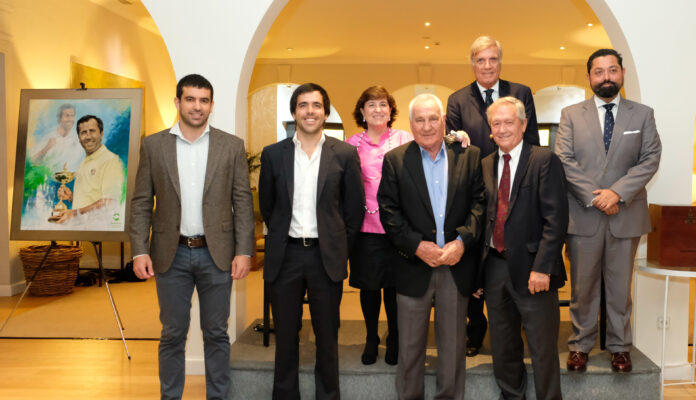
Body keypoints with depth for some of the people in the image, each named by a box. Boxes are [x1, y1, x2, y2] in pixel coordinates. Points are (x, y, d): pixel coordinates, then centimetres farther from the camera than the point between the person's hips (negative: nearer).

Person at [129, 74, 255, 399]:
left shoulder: (232, 146, 1)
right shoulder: (153, 145, 3)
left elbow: (242, 202, 0)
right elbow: (141, 202, 3)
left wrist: (244, 251, -6)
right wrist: (140, 251, -5)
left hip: (216, 254, 0)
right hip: (171, 254, 0)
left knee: (216, 333, 9)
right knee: (172, 334, 9)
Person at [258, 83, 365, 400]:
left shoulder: (345, 154, 0)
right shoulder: (273, 154, 3)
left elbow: (355, 207, 3)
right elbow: (266, 205, 11)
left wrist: (340, 247, 3)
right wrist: (280, 238, 9)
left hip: (326, 256, -1)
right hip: (285, 255, 1)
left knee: (327, 335, 9)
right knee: (286, 335, 11)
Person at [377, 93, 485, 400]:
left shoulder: (469, 156, 3)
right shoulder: (395, 160, 0)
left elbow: (479, 203, -2)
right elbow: (389, 211, -5)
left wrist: (462, 241, -15)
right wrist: (417, 245, -15)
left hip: (456, 265, 1)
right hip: (413, 266, -1)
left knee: (453, 342, 13)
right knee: (410, 345, 10)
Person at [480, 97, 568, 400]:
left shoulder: (545, 161, -7)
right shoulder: (485, 165, 11)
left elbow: (556, 218, -13)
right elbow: (484, 216, 12)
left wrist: (542, 267, -19)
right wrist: (479, 266, 4)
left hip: (531, 269, -5)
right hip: (494, 266, 6)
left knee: (543, 348, 4)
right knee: (503, 346, 17)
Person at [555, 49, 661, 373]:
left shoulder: (643, 115, 8)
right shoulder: (571, 115, 5)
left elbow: (650, 160, -2)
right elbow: (564, 161, -4)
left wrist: (618, 192, -15)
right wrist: (594, 197, -13)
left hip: (626, 215, 1)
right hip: (583, 215, -1)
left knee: (620, 285, 9)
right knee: (583, 285, 7)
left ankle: (619, 346, 23)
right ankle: (580, 345, 20)